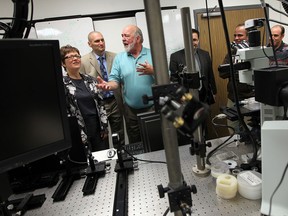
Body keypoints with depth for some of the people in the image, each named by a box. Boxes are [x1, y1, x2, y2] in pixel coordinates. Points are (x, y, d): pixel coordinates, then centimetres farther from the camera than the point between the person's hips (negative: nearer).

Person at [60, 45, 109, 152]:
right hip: (80, 135, -4)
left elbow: (101, 104, 10)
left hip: (99, 131, 5)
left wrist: (105, 127, 6)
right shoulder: (62, 84, -7)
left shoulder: (90, 79, 8)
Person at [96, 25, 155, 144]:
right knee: (135, 144, 15)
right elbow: (115, 80, -1)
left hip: (152, 107, -1)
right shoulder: (119, 58, 6)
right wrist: (108, 85, -22)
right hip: (131, 110, 2)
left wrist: (153, 71, -20)